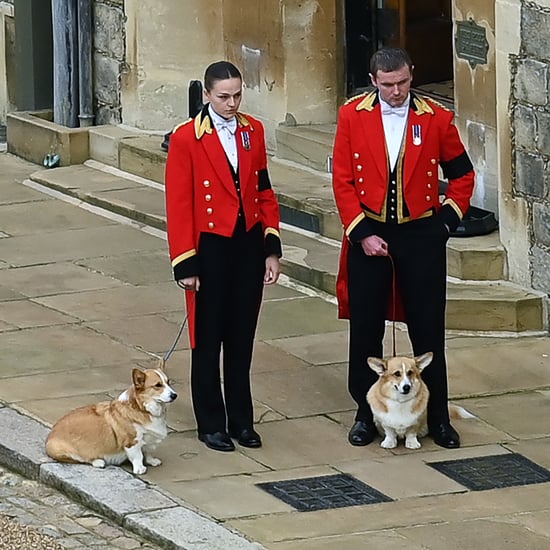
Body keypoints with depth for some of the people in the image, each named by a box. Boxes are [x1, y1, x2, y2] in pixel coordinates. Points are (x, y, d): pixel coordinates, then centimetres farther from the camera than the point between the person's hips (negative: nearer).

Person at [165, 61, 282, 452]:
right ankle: (211, 424, 15)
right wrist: (185, 264, -11)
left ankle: (242, 420, 21)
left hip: (249, 245, 4)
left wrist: (272, 249, 4)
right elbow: (178, 205, -9)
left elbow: (265, 192, 9)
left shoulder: (253, 131, 4)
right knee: (209, 339, 6)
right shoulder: (186, 138, -10)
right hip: (211, 247, -4)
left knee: (242, 337, 11)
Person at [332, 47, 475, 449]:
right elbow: (343, 181, -2)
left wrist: (448, 219, 0)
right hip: (369, 234, 0)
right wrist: (361, 232, -9)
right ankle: (366, 414, 17)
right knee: (365, 329, 6)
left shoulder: (436, 119, -2)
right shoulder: (353, 116, -3)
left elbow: (462, 174, 9)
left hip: (420, 235, 0)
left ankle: (438, 416, 14)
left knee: (428, 329, 4)